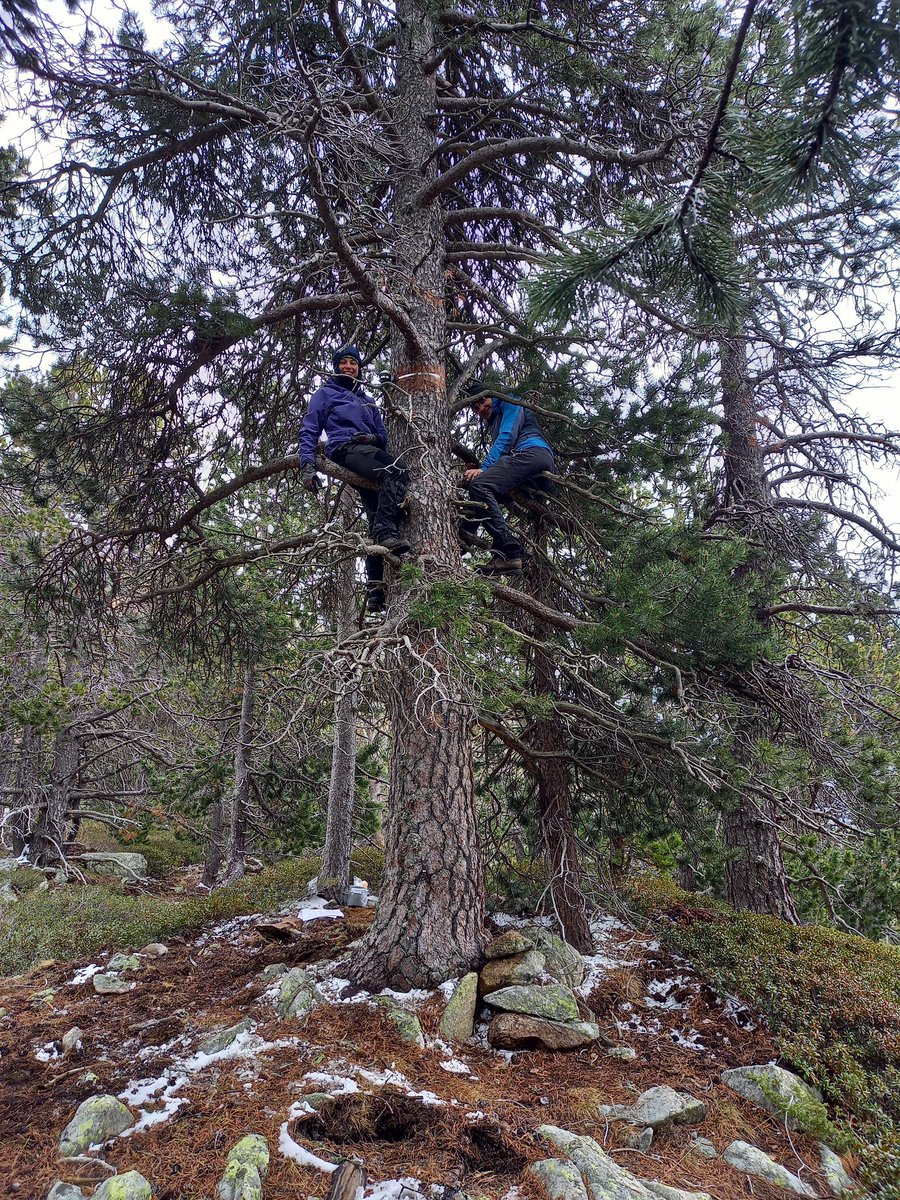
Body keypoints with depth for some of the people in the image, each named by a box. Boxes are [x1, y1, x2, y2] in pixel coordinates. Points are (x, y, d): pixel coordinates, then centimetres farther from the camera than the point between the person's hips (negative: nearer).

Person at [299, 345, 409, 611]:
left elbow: (383, 435, 27)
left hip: (369, 451, 6)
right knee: (398, 473, -33)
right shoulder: (325, 394, 19)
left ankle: (375, 587, -13)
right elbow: (309, 432, 8)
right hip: (344, 449, -6)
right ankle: (388, 531, -45)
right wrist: (308, 466, -8)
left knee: (377, 516, -8)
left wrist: (375, 438, 0)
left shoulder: (367, 401, 35)